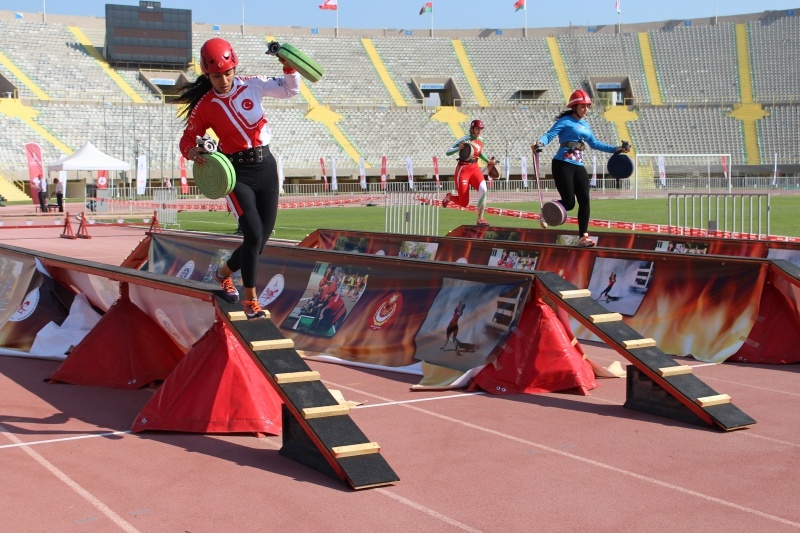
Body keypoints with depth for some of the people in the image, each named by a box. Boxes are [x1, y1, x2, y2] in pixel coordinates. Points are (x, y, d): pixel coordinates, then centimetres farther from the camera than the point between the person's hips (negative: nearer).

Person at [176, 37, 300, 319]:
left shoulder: (251, 85, -1)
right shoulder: (204, 106, -7)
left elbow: (290, 90, 6)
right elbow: (188, 139, -1)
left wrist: (290, 68, -13)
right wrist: (192, 152, -23)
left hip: (266, 166, 4)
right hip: (237, 173, -4)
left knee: (261, 239, 8)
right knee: (254, 235, -18)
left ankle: (224, 272, 36)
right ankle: (250, 299, -2)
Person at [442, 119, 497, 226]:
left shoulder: (481, 140, 6)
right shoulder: (465, 140, -14)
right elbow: (448, 152, -17)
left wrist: (488, 161, 14)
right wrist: (458, 148, -35)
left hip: (475, 168, 5)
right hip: (463, 169, -5)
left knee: (483, 189, -26)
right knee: (464, 203, -2)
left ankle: (480, 218, -16)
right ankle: (449, 197, 33)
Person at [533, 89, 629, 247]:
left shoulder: (585, 124, 20)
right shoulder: (565, 121, -2)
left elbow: (594, 144, 31)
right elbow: (550, 135, -13)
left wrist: (615, 149, 31)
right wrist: (540, 143, -35)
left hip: (579, 166, 7)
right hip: (563, 164, -7)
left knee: (584, 200, -4)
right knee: (569, 203, -12)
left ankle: (583, 237, 0)